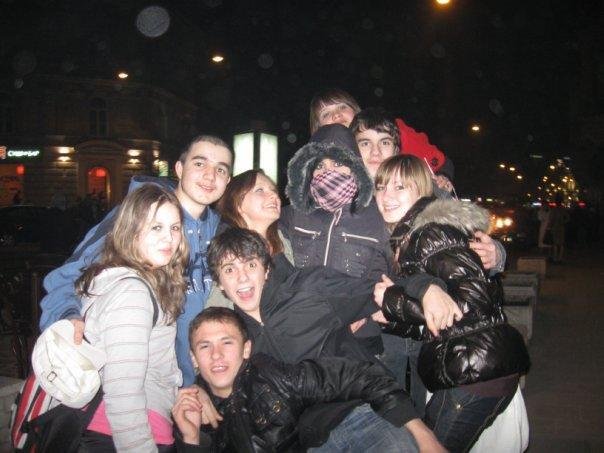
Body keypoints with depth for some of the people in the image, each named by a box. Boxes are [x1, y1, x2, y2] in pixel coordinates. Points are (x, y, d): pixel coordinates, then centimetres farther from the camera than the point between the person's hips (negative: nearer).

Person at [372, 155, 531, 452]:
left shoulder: (431, 234, -13)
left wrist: (394, 301, -16)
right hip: (461, 371, 9)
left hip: (478, 370, -9)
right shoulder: (408, 238, 15)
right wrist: (383, 318, 1)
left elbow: (473, 299, -25)